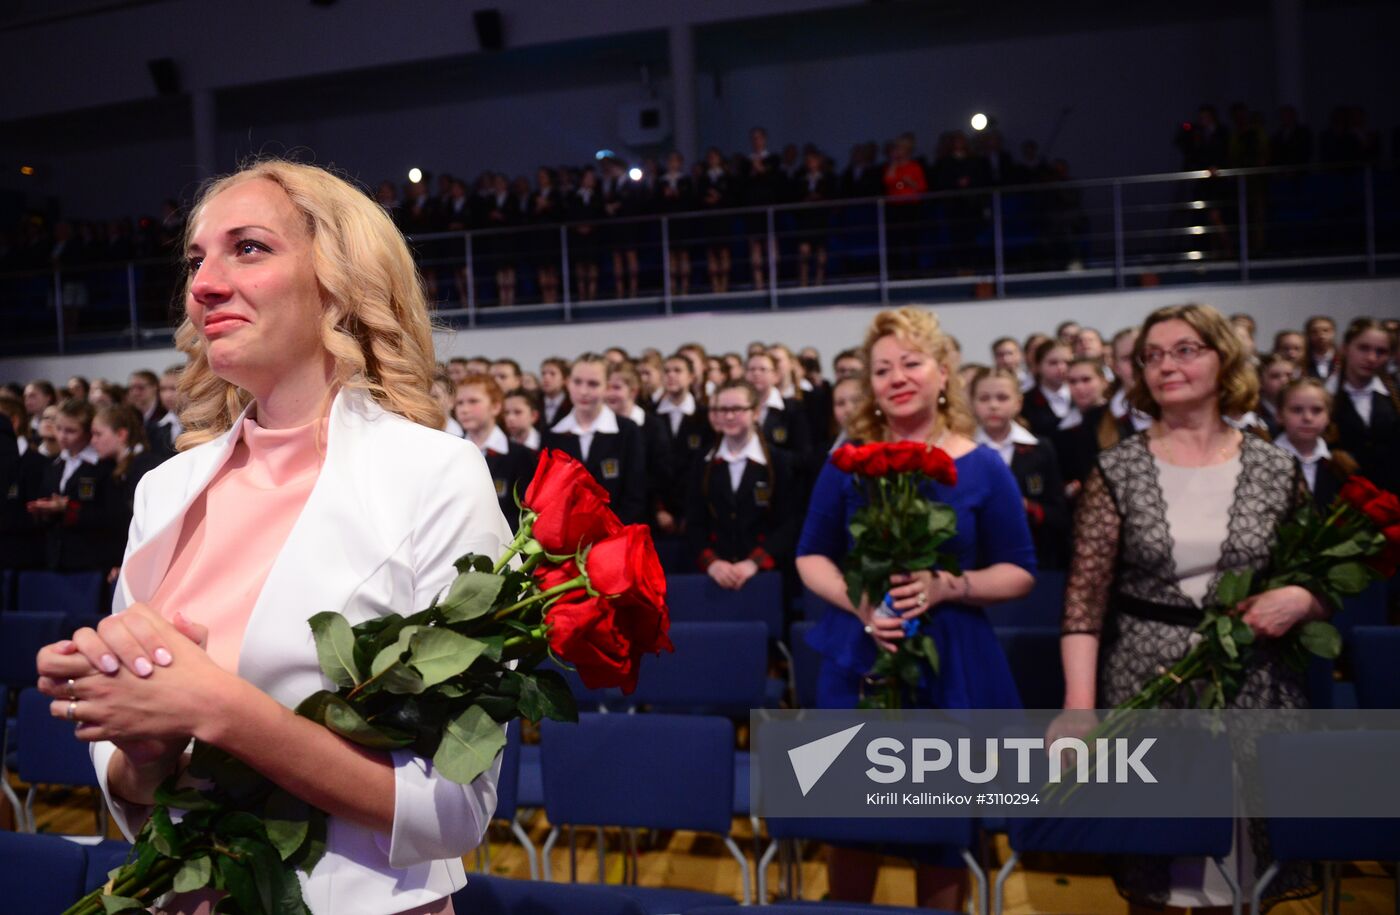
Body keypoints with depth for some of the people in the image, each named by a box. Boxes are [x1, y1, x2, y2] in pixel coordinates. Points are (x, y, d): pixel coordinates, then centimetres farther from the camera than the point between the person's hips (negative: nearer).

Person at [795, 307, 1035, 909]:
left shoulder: (983, 468, -2)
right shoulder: (847, 463, 1)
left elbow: (1019, 573, 1)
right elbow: (810, 558, 6)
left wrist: (946, 587, -18)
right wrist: (858, 602, -14)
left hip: (955, 663, -1)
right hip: (859, 658, 1)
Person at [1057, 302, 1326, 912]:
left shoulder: (1276, 471, 2)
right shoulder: (1117, 471, -4)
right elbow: (1085, 594, -8)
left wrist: (1300, 600, -12)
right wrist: (1078, 703, -17)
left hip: (1253, 690, 1)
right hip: (1145, 689, -1)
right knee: (1150, 865, 8)